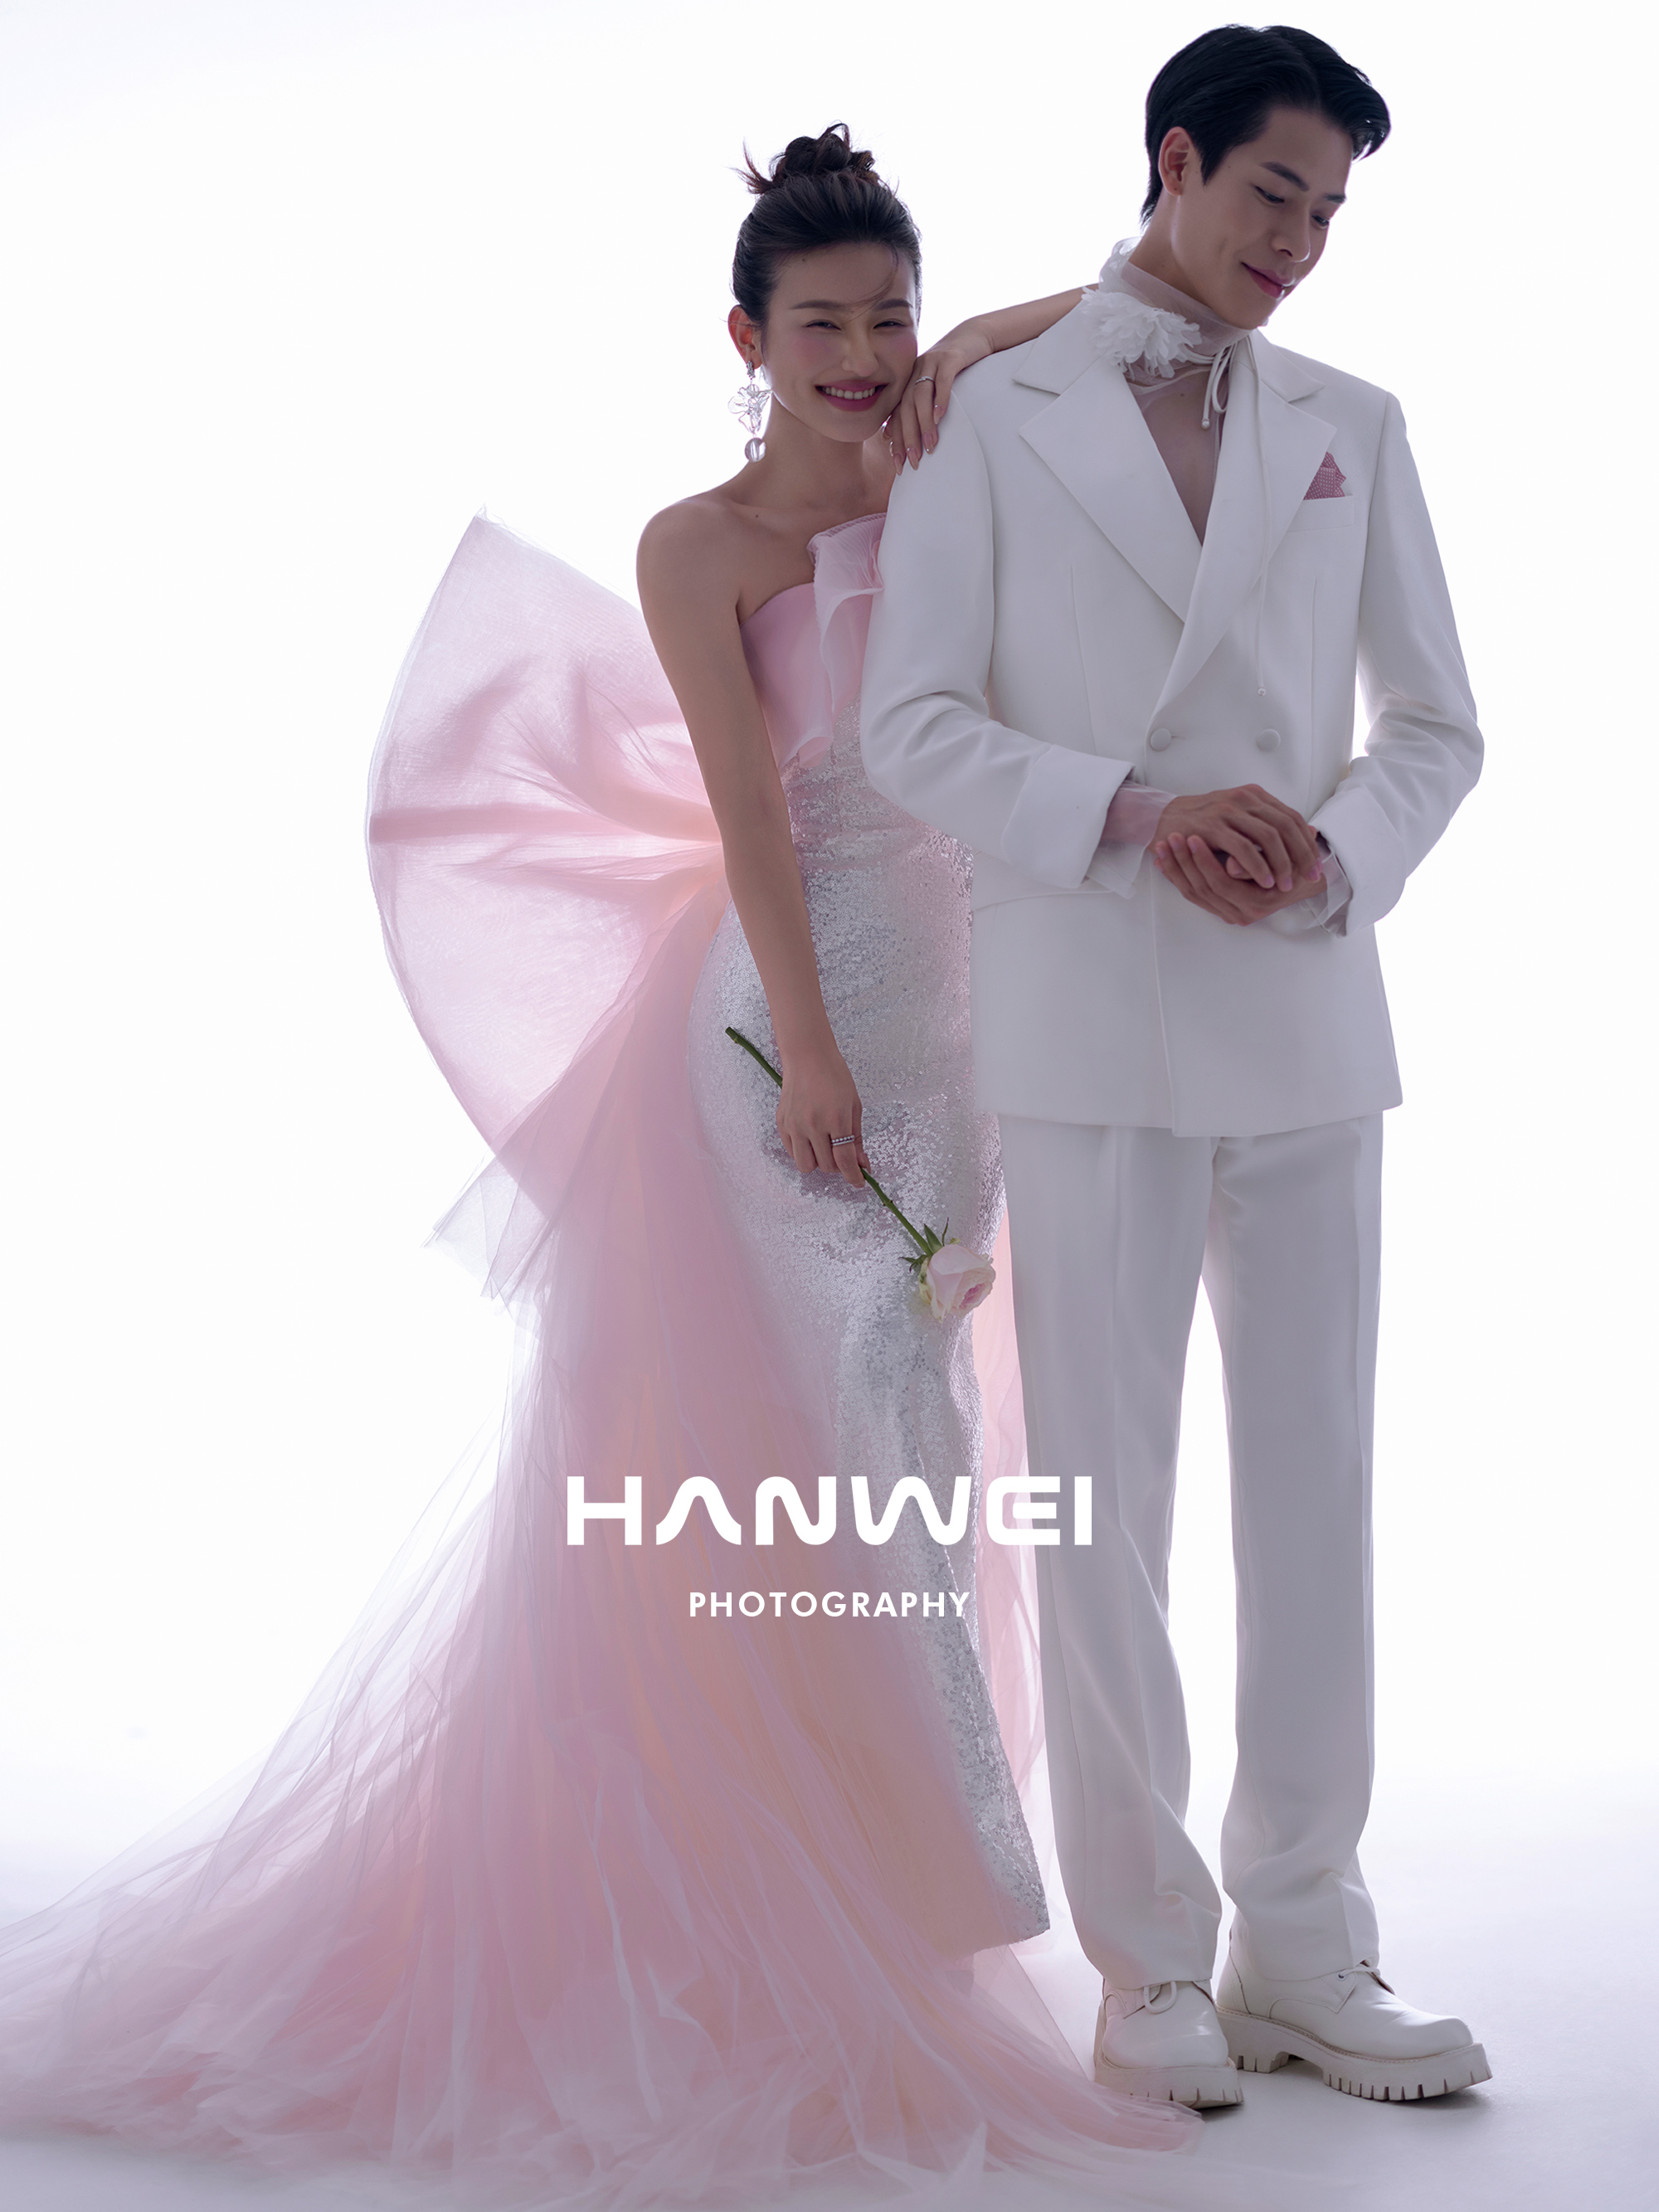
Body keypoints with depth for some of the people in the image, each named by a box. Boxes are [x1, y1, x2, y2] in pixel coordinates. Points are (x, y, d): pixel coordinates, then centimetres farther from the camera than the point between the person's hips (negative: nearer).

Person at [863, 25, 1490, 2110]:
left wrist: (1332, 858, -8)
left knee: (1314, 1488, 5)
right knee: (1105, 1498, 1)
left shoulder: (1352, 429, 13)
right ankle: (1150, 1958, 13)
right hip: (1091, 1032, -3)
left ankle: (1302, 1952, 16)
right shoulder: (990, 418, 5)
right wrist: (1134, 814, -16)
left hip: (1310, 1019, 3)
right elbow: (910, 725, -1)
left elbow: (1435, 727, 13)